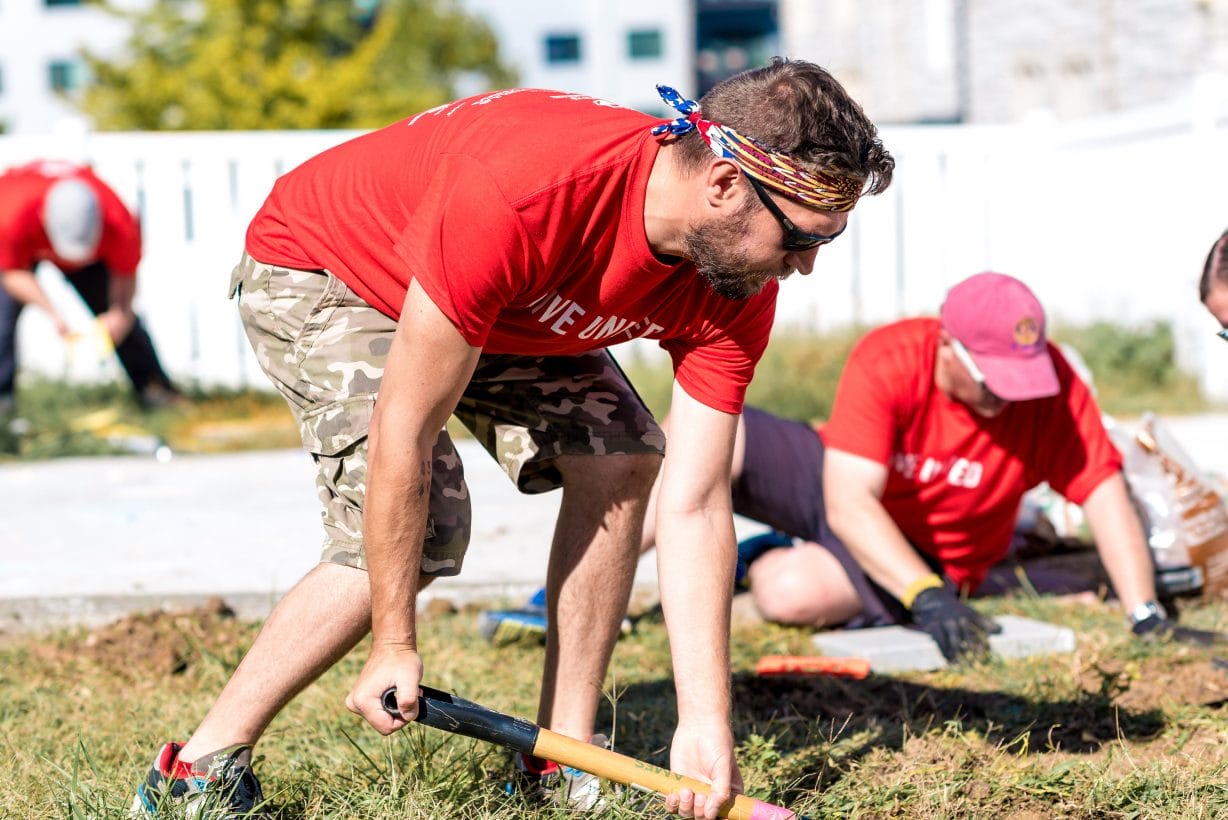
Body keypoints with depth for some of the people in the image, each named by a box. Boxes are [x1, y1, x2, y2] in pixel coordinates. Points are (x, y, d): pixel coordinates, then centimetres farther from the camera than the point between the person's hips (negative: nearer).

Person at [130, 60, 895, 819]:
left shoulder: (737, 289, -22)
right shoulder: (520, 193, -43)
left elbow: (694, 506, -19)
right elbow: (403, 435, -35)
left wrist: (706, 726, -24)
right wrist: (394, 645, -27)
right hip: (320, 269, -7)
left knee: (620, 461, -10)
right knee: (419, 528, -23)